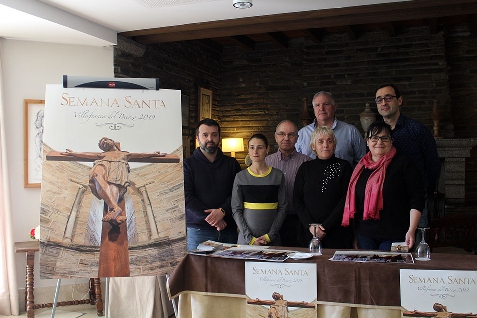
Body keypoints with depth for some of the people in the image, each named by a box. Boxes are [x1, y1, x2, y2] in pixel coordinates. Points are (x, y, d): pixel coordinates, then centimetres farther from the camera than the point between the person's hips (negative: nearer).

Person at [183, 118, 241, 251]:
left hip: (229, 230, 2)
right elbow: (187, 197, -6)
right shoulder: (188, 164, 3)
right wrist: (211, 219, -12)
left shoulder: (231, 164, 11)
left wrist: (222, 211, -15)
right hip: (198, 231, -2)